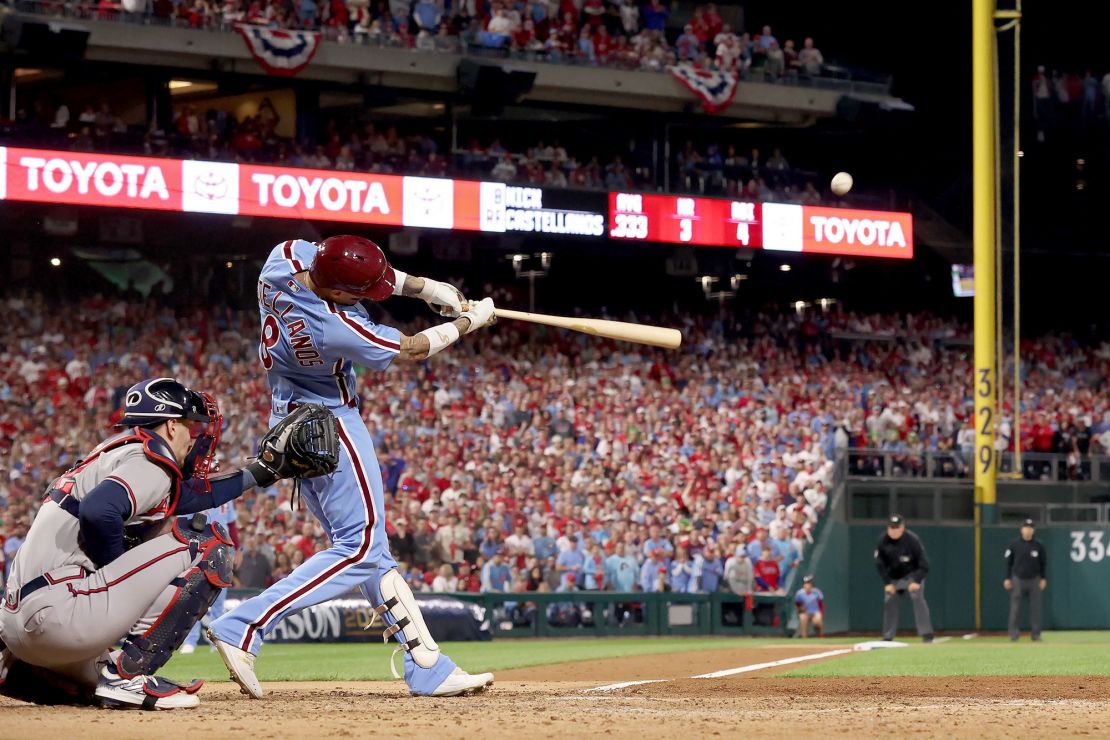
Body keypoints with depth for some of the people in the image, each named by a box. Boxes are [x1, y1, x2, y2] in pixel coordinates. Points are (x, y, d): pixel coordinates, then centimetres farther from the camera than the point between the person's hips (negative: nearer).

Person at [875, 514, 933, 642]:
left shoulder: (912, 540, -23)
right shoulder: (883, 541, -13)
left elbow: (924, 563, -19)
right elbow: (879, 563, -4)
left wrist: (917, 581, -27)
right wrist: (887, 583, -10)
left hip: (912, 575, -4)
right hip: (893, 577, 4)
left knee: (917, 598, -21)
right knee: (889, 602, -2)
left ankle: (926, 634, -22)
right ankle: (887, 637, 8)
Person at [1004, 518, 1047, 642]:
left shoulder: (1038, 546, 6)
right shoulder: (1014, 545, 3)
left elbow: (1044, 564, 11)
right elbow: (1008, 562, 6)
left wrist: (1044, 579, 3)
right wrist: (1007, 578, -1)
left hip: (1034, 580, 1)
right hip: (1018, 579, -1)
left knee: (1035, 607, -1)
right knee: (1015, 607, -3)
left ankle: (1036, 634, 4)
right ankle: (1013, 633, 1)